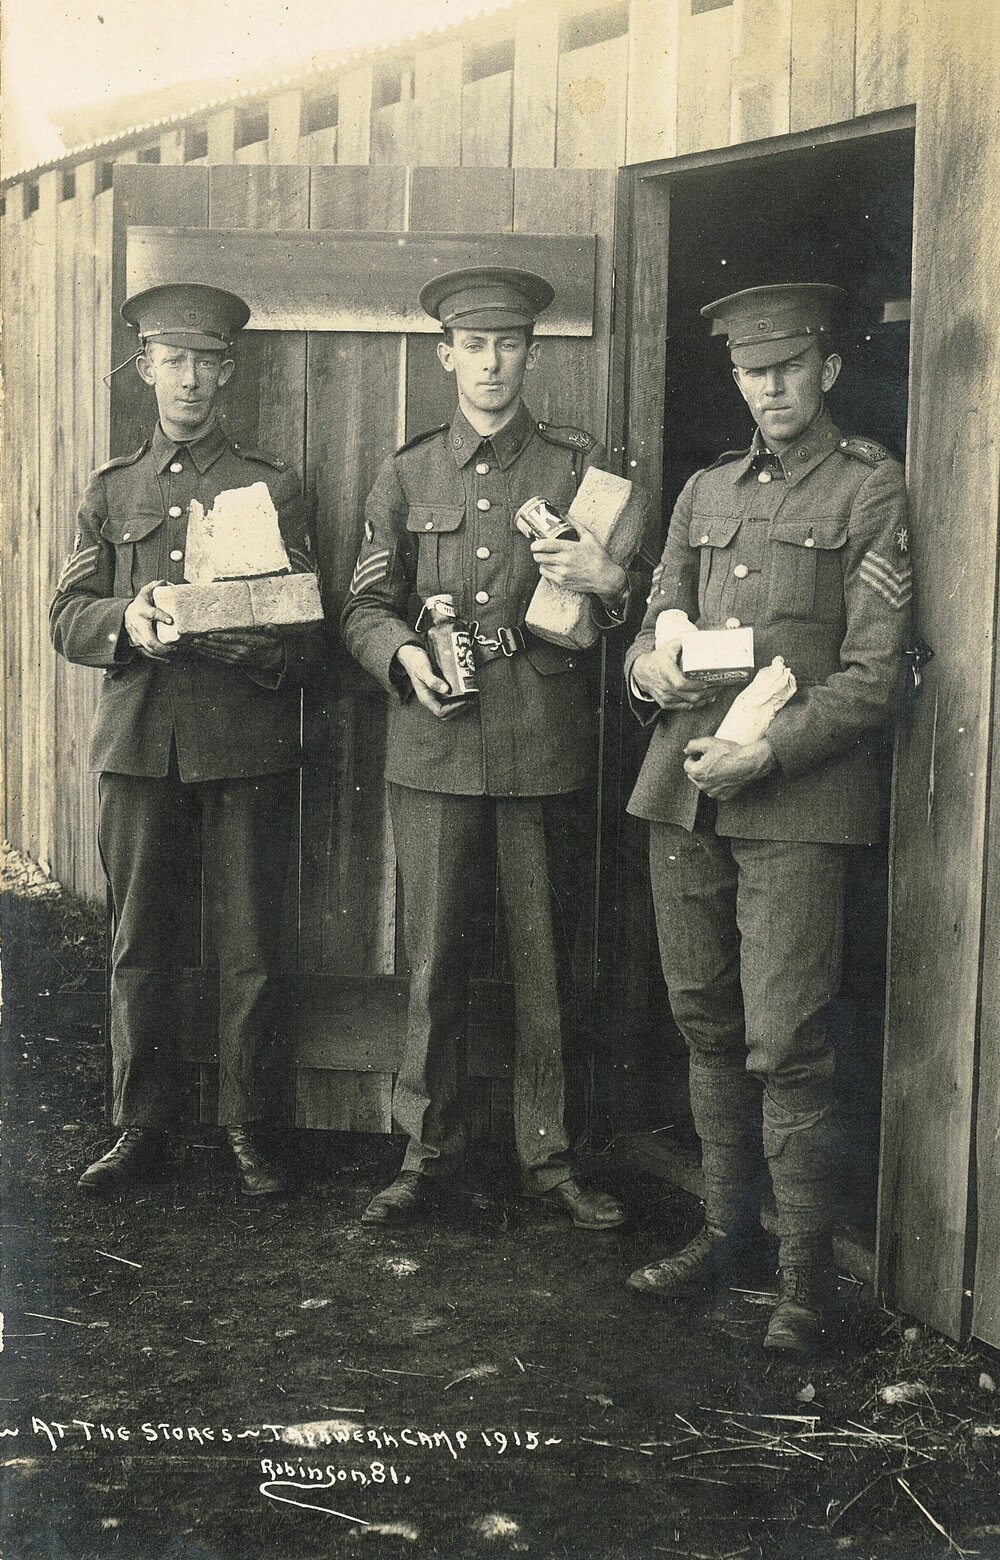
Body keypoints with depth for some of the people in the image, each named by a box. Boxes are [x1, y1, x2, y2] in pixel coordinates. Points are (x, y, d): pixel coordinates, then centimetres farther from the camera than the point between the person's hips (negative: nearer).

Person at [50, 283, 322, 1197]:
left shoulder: (274, 486, 9)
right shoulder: (110, 490, 16)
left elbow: (305, 623, 2)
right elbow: (68, 617, 9)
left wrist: (254, 646, -19)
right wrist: (126, 622, -13)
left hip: (248, 744, -2)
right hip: (138, 740, 2)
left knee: (249, 950, 1)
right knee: (141, 946, 6)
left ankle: (249, 1133, 12)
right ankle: (141, 1128, 17)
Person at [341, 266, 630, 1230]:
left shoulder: (579, 467, 8)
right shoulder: (407, 474, 11)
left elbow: (625, 611, 11)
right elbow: (364, 607, 12)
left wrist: (609, 583, -12)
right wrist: (404, 652, -9)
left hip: (545, 746, 0)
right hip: (435, 745, 1)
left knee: (545, 959, 5)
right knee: (434, 956, 5)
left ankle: (548, 1154, 18)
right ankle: (427, 1150, 18)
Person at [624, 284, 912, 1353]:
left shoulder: (872, 491, 2)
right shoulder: (705, 493, 18)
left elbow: (872, 678, -5)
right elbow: (650, 625, 21)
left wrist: (767, 750, -16)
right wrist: (649, 669, -3)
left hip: (796, 799, -5)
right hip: (682, 787, 5)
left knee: (784, 1041, -6)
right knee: (706, 1025, 11)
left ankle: (808, 1268, 7)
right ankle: (726, 1228, 25)